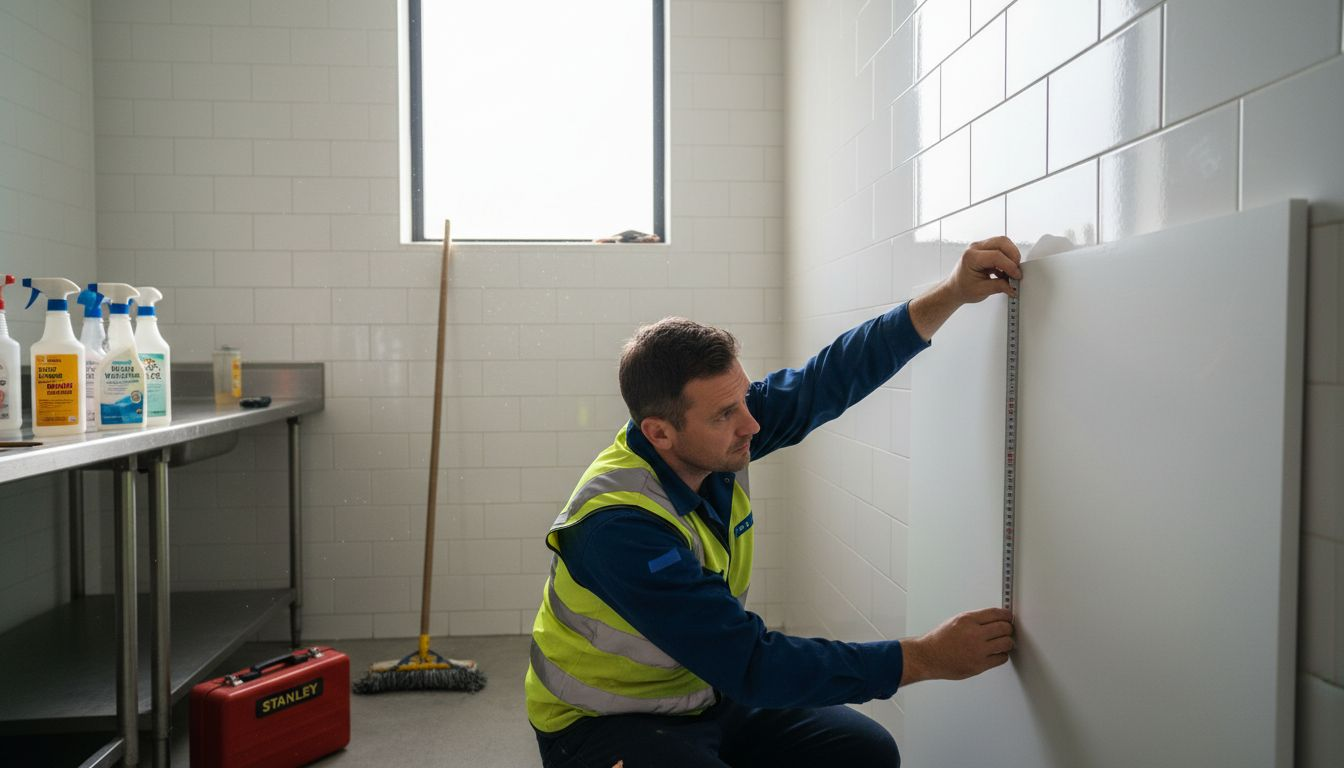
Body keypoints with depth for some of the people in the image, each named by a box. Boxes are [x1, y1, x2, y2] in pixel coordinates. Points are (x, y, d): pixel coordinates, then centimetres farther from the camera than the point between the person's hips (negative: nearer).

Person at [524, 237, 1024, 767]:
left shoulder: (714, 438, -13)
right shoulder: (617, 525, -33)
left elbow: (832, 378, -5)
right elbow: (753, 665, -31)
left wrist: (953, 293, -15)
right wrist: (928, 658, -26)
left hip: (708, 694, 7)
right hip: (604, 723, -6)